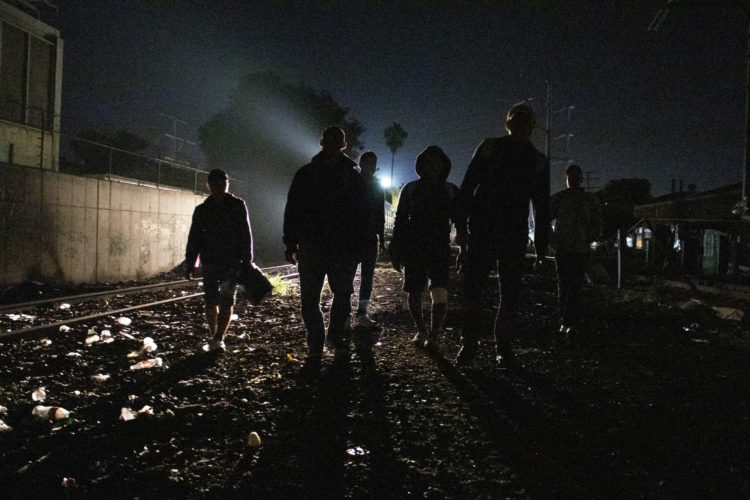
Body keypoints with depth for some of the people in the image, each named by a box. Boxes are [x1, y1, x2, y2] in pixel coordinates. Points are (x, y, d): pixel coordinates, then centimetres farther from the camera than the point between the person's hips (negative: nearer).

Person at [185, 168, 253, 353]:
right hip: (210, 262, 2)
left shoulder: (238, 205, 3)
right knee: (211, 301, 3)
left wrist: (247, 259, -6)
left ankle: (218, 339, -5)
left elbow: (245, 234, 1)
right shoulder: (202, 209, 7)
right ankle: (216, 338, 17)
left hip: (232, 262, -2)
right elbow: (194, 239, 9)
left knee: (227, 300, -7)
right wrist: (190, 264, 3)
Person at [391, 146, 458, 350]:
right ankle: (421, 331, 25)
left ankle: (433, 335, -5)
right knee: (414, 294, 7)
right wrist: (398, 249, 1)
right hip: (414, 249, 1)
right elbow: (400, 220, 8)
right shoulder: (410, 189, 6)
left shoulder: (451, 191, 7)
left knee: (440, 295, -15)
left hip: (440, 250, -1)